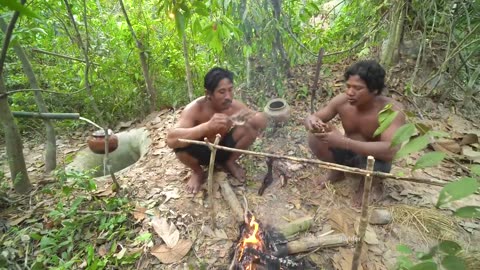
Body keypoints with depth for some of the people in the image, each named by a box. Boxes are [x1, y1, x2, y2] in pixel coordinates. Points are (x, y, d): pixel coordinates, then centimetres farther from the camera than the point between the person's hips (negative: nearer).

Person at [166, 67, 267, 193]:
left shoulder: (234, 105, -19)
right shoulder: (195, 109, -30)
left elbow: (262, 120, -14)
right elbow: (171, 139, -43)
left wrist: (250, 118, -39)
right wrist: (207, 126, -55)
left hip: (224, 148, 3)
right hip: (202, 153, -2)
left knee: (253, 125, -20)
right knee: (181, 144, -36)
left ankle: (230, 162, 4)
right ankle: (197, 171, 0)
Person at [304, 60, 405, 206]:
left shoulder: (392, 110, -29)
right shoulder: (342, 100, -17)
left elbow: (390, 151, -42)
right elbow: (313, 117, -11)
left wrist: (343, 142, -50)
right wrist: (312, 122, -38)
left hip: (373, 158, -3)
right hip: (347, 152, 3)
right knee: (315, 136, -21)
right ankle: (337, 171, 8)